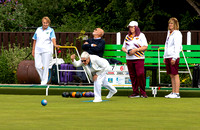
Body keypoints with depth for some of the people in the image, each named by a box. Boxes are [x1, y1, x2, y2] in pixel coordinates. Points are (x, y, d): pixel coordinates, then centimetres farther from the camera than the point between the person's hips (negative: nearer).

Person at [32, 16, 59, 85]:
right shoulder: (38, 29, 13)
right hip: (38, 50, 3)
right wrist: (33, 50, 14)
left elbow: (53, 38, -15)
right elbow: (35, 40, 17)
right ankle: (43, 78, 14)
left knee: (45, 66, -5)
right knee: (37, 66, -5)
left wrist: (55, 44, -35)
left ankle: (44, 82, 1)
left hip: (47, 50, -3)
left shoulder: (51, 30, 2)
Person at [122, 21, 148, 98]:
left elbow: (145, 47, -4)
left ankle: (143, 92, -9)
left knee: (140, 74, -16)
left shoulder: (141, 35, 4)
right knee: (132, 76, 2)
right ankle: (135, 92, 8)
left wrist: (136, 50, -15)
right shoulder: (127, 37, 18)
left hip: (139, 58, -5)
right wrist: (127, 51, -3)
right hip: (129, 59, 5)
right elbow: (123, 47, 19)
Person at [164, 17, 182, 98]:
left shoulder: (177, 34, -7)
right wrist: (164, 56, 19)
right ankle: (173, 92, 11)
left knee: (175, 74, -8)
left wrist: (174, 58, -19)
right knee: (171, 75, 8)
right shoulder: (169, 33, 19)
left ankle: (177, 93, -9)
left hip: (174, 57, -9)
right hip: (168, 57, 9)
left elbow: (177, 46, -14)